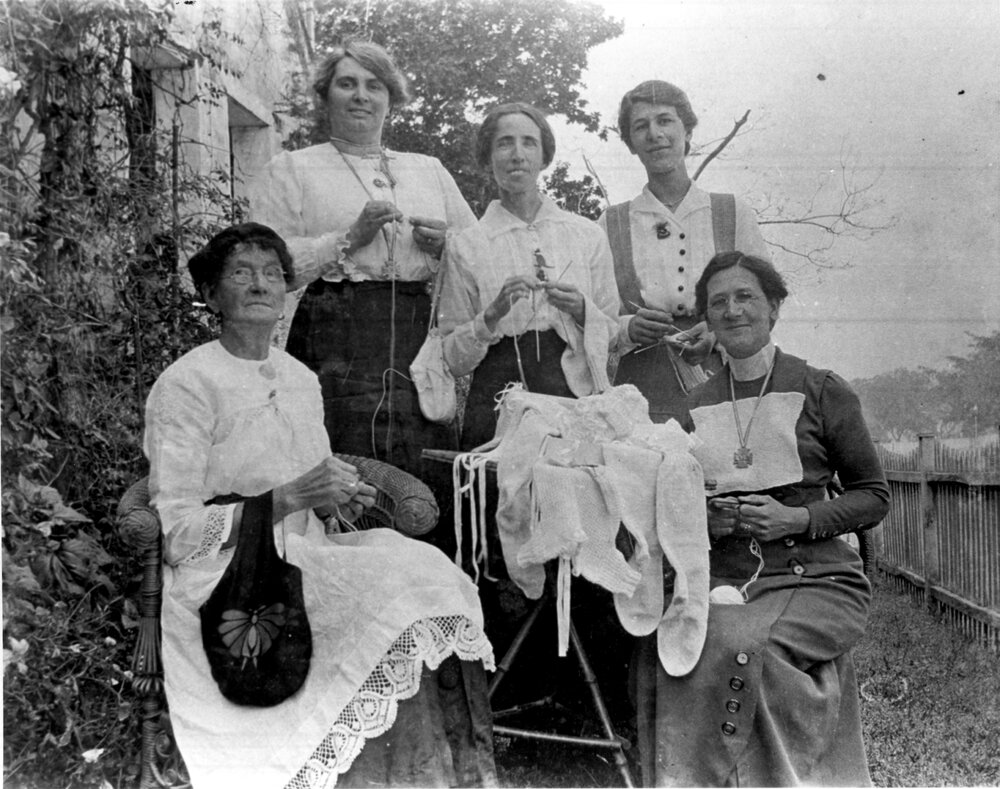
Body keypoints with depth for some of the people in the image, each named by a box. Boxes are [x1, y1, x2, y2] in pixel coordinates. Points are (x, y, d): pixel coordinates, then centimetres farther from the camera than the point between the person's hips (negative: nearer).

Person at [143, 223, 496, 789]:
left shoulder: (301, 378, 13)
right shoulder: (185, 386, -9)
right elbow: (172, 534, -15)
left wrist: (338, 494, 1)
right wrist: (289, 498, -21)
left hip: (304, 553, 7)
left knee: (431, 570, -17)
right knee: (391, 599, -27)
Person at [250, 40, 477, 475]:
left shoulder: (430, 170, 22)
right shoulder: (291, 169, 10)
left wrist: (447, 244, 1)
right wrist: (350, 239, -10)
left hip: (423, 341, 4)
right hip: (333, 339, -3)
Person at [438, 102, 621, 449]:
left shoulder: (587, 235, 8)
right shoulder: (466, 245, 4)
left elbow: (612, 337, 11)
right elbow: (455, 360, 3)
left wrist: (581, 309, -8)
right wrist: (493, 314, -13)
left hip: (576, 394, 1)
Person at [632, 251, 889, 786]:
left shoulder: (821, 391, 2)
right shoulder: (696, 406, 11)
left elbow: (874, 495, 6)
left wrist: (798, 519, -10)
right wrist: (701, 520, -3)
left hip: (815, 577, -3)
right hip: (722, 579, 3)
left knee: (740, 647, -31)